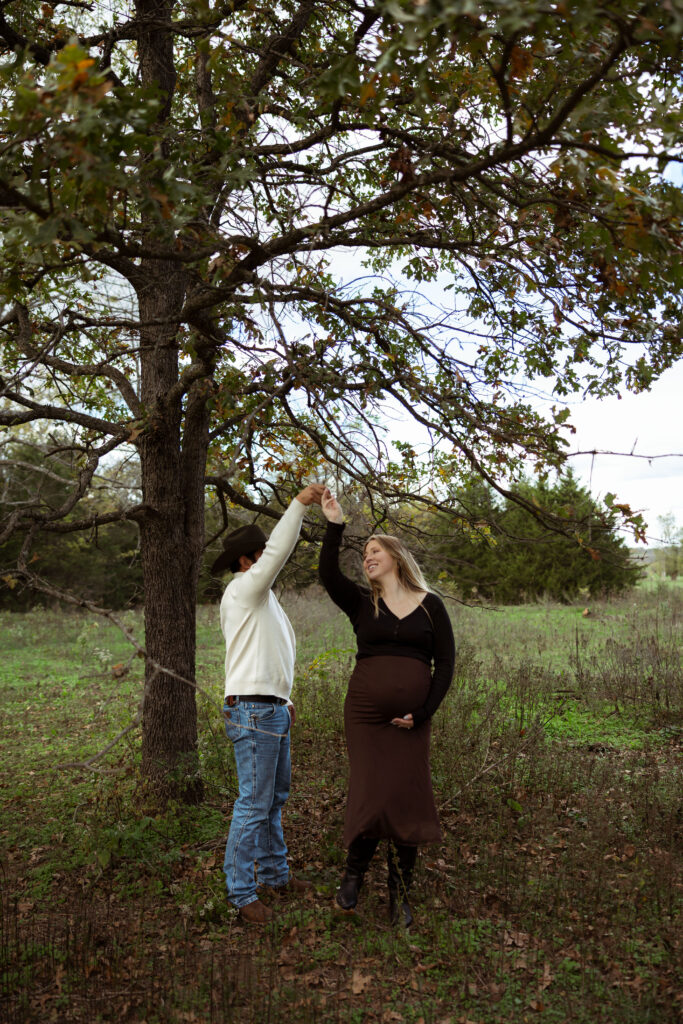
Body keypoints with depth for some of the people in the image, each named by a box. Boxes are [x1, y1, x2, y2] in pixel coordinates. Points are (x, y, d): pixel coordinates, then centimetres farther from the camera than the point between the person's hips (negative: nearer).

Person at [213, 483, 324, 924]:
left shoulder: (259, 598, 20)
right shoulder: (243, 589, -9)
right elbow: (278, 553, -24)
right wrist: (300, 503, -24)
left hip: (272, 710, 10)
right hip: (252, 711, -10)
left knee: (275, 797, 18)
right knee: (254, 804, -5)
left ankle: (275, 874, 30)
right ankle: (242, 892, 5)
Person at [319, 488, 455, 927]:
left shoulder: (430, 606, 5)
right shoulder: (362, 603, 7)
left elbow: (445, 663, 3)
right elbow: (328, 575, -12)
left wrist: (422, 713, -6)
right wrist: (335, 526, -20)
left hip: (412, 721, 0)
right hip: (365, 714, 0)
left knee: (407, 802, 4)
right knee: (370, 797, -3)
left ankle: (400, 895, 21)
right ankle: (354, 873, 24)